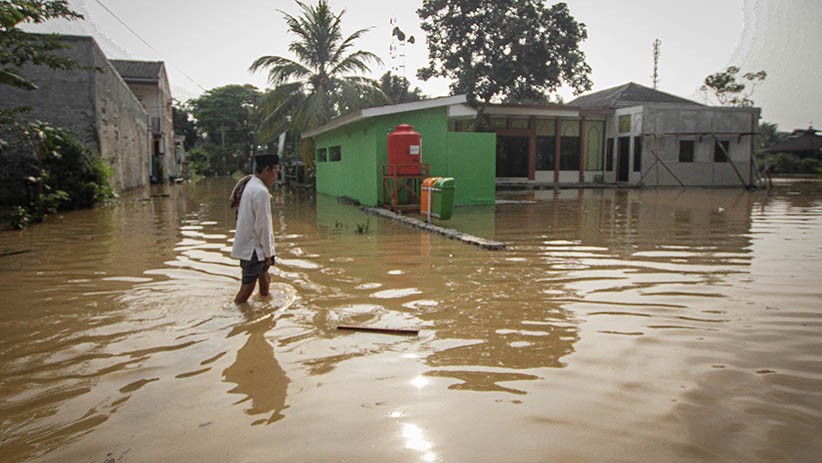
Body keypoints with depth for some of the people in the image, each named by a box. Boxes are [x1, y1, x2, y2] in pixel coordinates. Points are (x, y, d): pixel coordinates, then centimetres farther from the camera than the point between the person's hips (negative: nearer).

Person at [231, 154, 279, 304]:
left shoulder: (247, 185, 9)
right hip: (253, 248, -10)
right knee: (248, 286, -3)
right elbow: (262, 226, -20)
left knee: (263, 275, 22)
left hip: (245, 245, 10)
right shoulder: (261, 192, -20)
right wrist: (268, 254, -13)